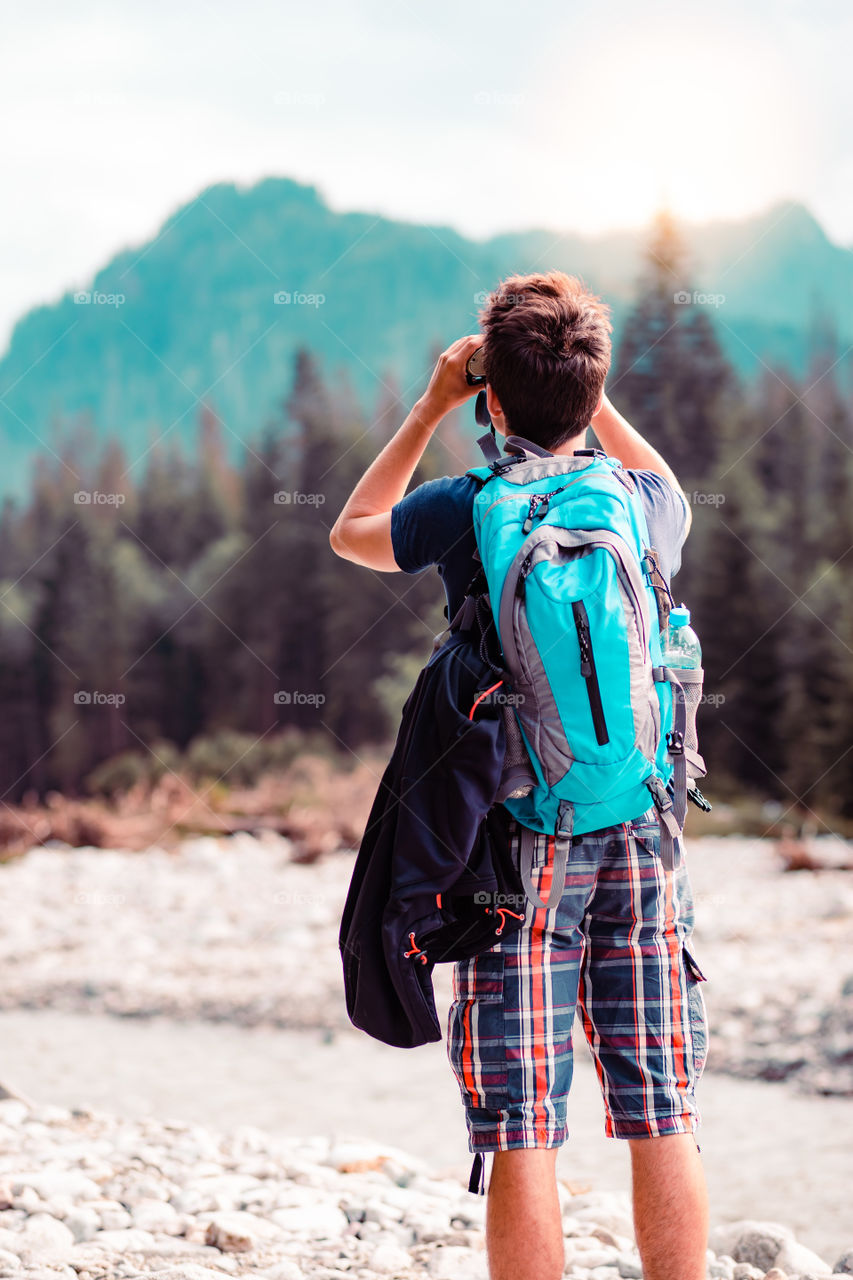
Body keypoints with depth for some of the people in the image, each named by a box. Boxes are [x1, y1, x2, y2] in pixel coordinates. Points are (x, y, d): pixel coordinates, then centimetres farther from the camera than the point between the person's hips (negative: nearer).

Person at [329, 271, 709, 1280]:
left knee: (521, 1132, -1)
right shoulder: (646, 507, 4)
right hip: (643, 831, 3)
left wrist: (430, 409, 18)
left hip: (518, 839, -3)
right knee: (663, 1121, 7)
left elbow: (352, 533, 17)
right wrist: (589, 397, 24)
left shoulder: (467, 507, -5)